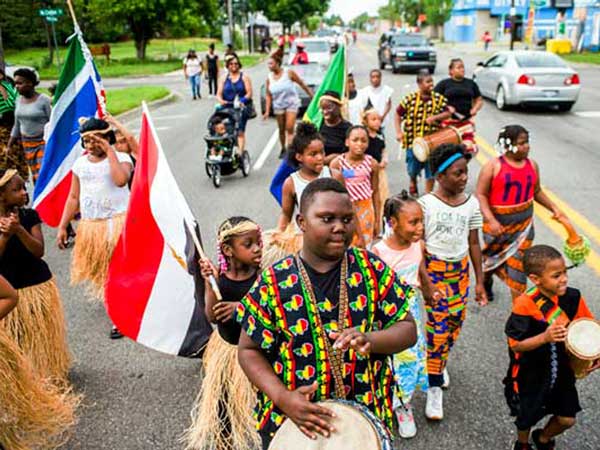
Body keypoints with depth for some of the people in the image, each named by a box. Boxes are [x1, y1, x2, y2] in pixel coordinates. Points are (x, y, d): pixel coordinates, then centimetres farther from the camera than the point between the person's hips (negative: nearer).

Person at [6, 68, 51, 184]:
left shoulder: (44, 100, -11)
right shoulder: (19, 100, 8)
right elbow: (17, 126, 16)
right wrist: (9, 146, 16)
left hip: (43, 143, -6)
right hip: (27, 144, 6)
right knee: (35, 177, 8)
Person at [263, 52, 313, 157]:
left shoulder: (289, 73, -9)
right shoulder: (269, 78, -1)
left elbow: (302, 84, -1)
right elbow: (268, 96, 2)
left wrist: (313, 96, 1)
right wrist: (267, 111, -4)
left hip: (292, 103, -3)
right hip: (278, 106, 3)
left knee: (289, 129, -14)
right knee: (281, 130, 10)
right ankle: (283, 149, 29)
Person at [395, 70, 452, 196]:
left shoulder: (439, 98, -1)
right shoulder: (410, 99, -5)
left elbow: (447, 113, 4)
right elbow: (398, 114, 3)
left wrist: (435, 117, -14)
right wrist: (399, 131, -6)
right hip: (413, 140, -1)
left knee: (431, 171, 4)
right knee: (413, 169, 13)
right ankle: (413, 183, 46)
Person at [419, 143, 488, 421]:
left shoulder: (471, 203, 1)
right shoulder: (426, 204, -12)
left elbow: (474, 243, 7)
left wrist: (479, 281, 7)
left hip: (460, 270, 4)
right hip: (433, 268, -4)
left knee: (455, 321, 9)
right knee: (437, 326, -5)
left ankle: (440, 363, 38)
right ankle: (434, 388, 6)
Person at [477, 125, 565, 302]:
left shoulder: (532, 165, 2)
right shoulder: (493, 166, -14)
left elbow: (537, 191, 15)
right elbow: (481, 195, -16)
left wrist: (554, 208, 5)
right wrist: (491, 220, -27)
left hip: (524, 224, 3)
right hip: (497, 223, -2)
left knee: (518, 265, 0)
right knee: (491, 258, 19)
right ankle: (486, 283, 51)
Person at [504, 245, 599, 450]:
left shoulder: (572, 297, -14)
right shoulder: (525, 304, -27)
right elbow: (515, 345, -24)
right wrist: (545, 337, -38)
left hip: (562, 370, 4)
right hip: (530, 375, -4)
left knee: (567, 419, 13)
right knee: (527, 418, 18)